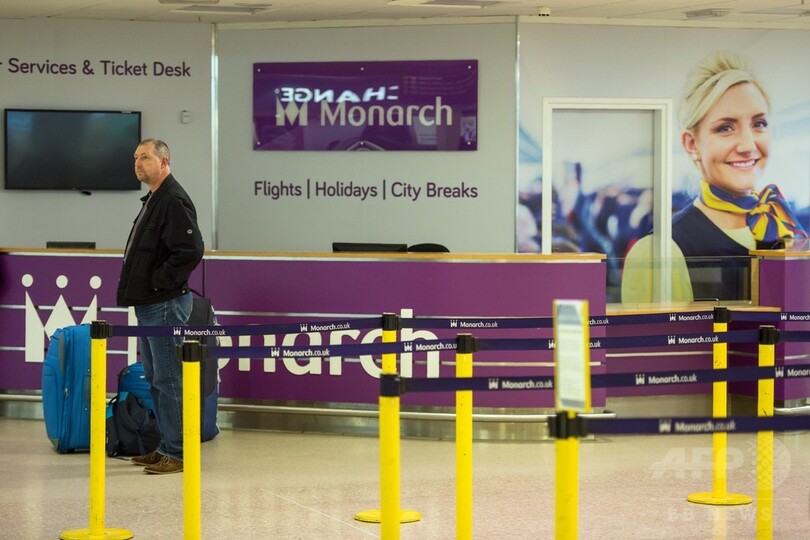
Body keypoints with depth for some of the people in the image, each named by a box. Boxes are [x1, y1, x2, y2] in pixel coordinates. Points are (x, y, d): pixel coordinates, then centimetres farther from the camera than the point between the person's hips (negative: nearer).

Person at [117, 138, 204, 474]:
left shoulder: (174, 201, -15)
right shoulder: (152, 200, 17)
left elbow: (191, 250, -24)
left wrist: (159, 282, -18)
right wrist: (140, 286, 12)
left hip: (165, 304, -11)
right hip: (148, 304, 11)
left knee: (168, 380, -6)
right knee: (154, 379, 15)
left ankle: (176, 453, -1)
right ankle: (166, 447, 23)